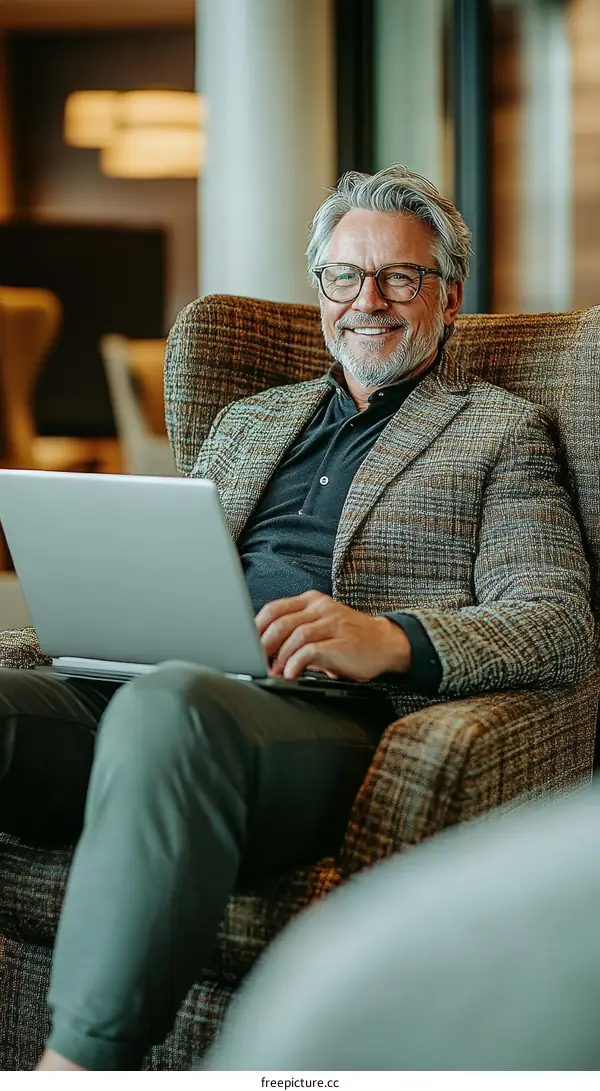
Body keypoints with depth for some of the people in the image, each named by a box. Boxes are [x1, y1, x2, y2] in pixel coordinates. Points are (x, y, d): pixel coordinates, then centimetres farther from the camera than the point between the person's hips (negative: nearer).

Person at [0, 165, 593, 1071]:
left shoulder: (502, 433, 16)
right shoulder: (249, 421, 32)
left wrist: (390, 639, -18)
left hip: (334, 724, -5)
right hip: (156, 689, 5)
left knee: (169, 704, -39)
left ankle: (80, 1066, -40)